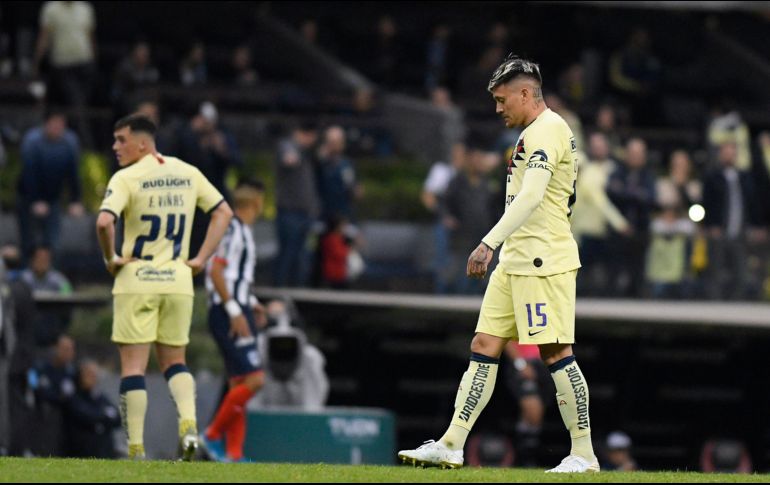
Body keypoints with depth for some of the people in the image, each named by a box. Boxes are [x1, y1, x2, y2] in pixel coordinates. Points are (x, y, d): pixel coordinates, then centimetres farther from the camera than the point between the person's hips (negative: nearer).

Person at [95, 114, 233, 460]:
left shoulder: (126, 179, -10)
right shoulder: (188, 173, 8)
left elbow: (104, 222, -24)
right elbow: (223, 212, 11)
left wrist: (110, 258, -8)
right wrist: (201, 259, 9)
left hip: (136, 280, -5)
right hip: (178, 282, 5)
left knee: (133, 366, 0)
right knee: (174, 362, 16)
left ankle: (136, 448, -4)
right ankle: (188, 423, -8)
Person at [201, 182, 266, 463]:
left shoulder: (241, 231, 18)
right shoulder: (234, 230, -12)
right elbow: (215, 271, -20)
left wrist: (249, 303, 22)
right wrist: (235, 311, -22)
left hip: (237, 316, 10)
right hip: (229, 315, -10)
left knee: (239, 384, 7)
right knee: (253, 379, -15)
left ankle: (233, 453, 6)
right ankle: (213, 435, -9)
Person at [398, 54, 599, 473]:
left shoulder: (547, 130, -12)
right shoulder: (533, 134, 20)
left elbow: (531, 196, -25)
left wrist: (489, 243, -31)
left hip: (543, 261, -10)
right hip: (515, 262, 10)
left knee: (556, 352, -8)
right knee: (484, 346, 6)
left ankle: (584, 454, -3)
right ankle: (451, 446, 5)